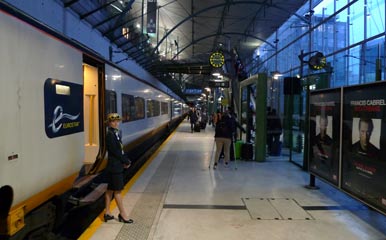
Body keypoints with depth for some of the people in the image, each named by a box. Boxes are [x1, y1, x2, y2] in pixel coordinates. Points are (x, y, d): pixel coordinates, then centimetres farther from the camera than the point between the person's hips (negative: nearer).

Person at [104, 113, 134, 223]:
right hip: (114, 167, -9)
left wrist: (126, 161, 1)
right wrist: (127, 162, -11)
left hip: (118, 166, 9)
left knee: (110, 190, 15)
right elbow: (115, 152, -20)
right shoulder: (110, 135, -16)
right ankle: (122, 214, 11)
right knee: (117, 190, 1)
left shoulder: (116, 133, 11)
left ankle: (107, 213, 26)